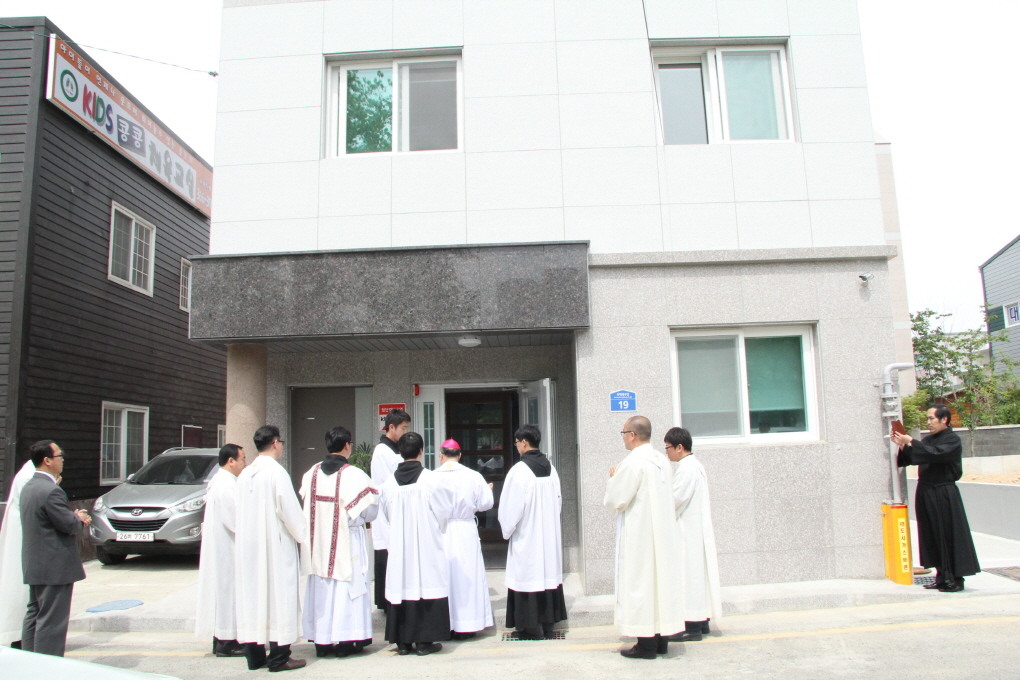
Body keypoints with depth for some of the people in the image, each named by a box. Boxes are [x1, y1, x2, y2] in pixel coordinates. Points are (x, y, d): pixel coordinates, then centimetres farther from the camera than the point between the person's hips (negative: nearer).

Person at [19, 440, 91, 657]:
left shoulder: (28, 487, 11)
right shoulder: (51, 491, -22)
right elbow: (69, 525, -21)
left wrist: (75, 516, 4)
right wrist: (80, 519, 0)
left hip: (34, 565, 10)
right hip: (54, 567, -10)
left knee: (34, 614, 17)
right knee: (52, 620, -3)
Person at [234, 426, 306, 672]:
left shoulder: (245, 474, 6)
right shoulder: (276, 472, -13)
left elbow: (239, 513, 11)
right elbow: (289, 509, -14)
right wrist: (302, 534, 0)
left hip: (248, 546, 7)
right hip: (275, 545, -7)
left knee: (252, 596, 11)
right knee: (278, 596, 0)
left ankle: (255, 655, 17)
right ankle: (279, 657, 3)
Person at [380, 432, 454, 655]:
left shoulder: (389, 483, -3)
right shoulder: (430, 480, -11)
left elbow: (388, 514, 9)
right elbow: (445, 511, -4)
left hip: (399, 547, 3)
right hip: (427, 545, -3)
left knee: (402, 587, 9)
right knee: (427, 585, 4)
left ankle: (403, 641, 16)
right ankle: (424, 641, 8)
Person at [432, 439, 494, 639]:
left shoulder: (431, 477, -9)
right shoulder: (473, 477, -6)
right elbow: (485, 504, 1)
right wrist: (488, 490, 21)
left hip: (440, 533, 0)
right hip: (466, 531, 0)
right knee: (467, 576, 9)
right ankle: (465, 626, 13)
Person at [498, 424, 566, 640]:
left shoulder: (519, 471, -18)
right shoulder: (550, 468, 3)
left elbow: (510, 508, -15)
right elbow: (558, 500, 10)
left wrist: (507, 529, 0)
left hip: (527, 536, -7)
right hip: (550, 535, 7)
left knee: (529, 576, 2)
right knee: (548, 574, 13)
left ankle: (532, 628, 7)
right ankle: (548, 624, 21)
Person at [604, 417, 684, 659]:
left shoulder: (633, 462, -17)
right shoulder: (663, 460, 8)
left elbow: (614, 500, -15)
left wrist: (613, 478, 2)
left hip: (640, 535, -8)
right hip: (664, 532, 8)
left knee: (640, 582, -1)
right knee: (662, 578, 12)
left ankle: (646, 644, 3)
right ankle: (661, 639, 19)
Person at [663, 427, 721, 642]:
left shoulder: (687, 469, -18)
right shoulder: (694, 465, 14)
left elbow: (674, 499, -23)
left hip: (689, 532, -10)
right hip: (696, 529, 10)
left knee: (689, 575, -6)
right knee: (698, 574, 14)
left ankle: (693, 627, -2)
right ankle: (702, 622, 22)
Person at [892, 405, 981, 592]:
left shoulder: (952, 439, -7)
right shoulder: (928, 440, 13)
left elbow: (935, 453, -24)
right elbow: (912, 459, 10)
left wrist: (911, 442, -23)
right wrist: (902, 446, -5)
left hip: (943, 494, -7)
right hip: (926, 493, 7)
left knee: (949, 535, -2)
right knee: (933, 535, 9)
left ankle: (956, 579, 5)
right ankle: (942, 576, 17)